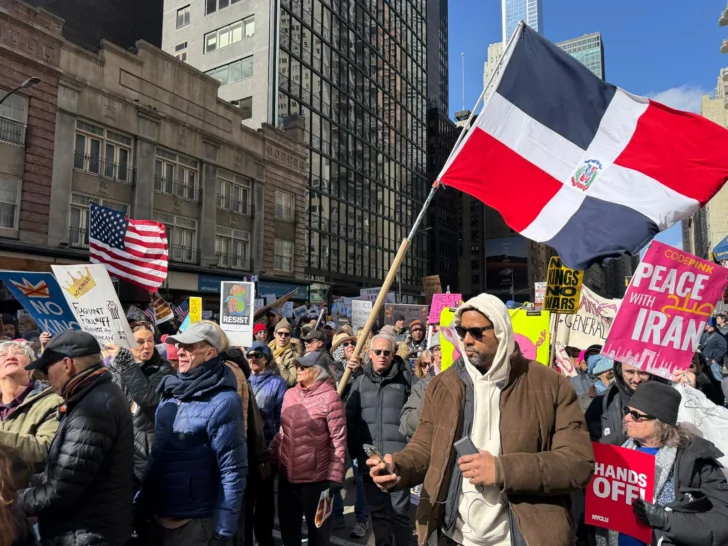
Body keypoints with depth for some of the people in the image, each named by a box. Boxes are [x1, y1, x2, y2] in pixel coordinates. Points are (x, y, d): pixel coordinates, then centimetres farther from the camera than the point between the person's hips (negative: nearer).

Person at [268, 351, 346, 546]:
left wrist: (335, 476, -15)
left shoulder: (329, 397, -16)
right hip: (287, 476, 6)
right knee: (288, 527, 21)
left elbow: (338, 440, -15)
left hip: (316, 478, -6)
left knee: (317, 529, 15)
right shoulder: (290, 394, 4)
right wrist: (269, 456, 7)